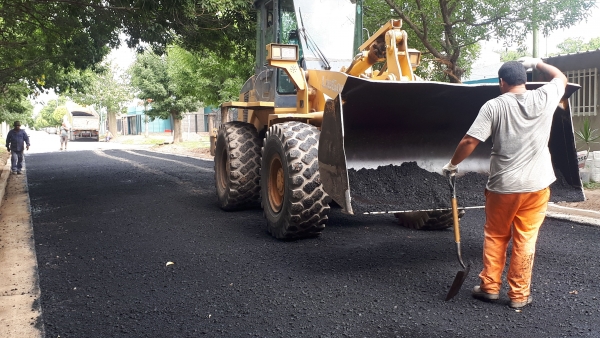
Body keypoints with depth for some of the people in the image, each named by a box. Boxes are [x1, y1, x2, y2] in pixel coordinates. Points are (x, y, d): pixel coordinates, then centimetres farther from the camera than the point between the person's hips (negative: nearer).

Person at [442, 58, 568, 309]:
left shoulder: (494, 106, -9)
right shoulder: (544, 99, -1)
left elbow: (470, 141, -14)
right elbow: (561, 78, 21)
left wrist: (453, 164, -1)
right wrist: (536, 63, 29)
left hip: (503, 185, -2)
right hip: (536, 184, 2)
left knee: (495, 236, 15)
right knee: (525, 239, 9)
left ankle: (489, 286, 23)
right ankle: (519, 295, 16)